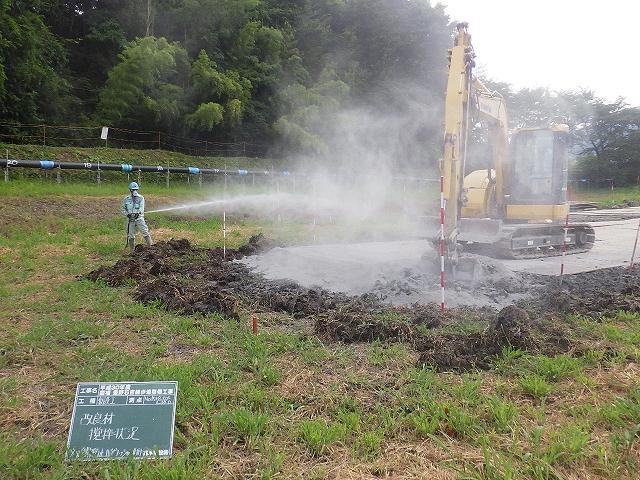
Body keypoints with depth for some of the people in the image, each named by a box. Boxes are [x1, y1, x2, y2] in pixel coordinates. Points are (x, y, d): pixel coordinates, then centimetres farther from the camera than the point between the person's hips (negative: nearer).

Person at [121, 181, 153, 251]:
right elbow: (122, 209, 12)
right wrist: (127, 214, -7)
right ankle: (133, 250, 18)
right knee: (131, 236, 7)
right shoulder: (126, 199, 5)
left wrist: (138, 213, -35)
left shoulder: (141, 198, -2)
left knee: (145, 233, -7)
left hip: (139, 218, -2)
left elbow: (141, 207, -15)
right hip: (130, 220, 2)